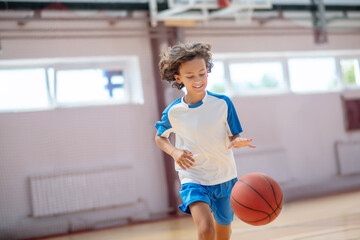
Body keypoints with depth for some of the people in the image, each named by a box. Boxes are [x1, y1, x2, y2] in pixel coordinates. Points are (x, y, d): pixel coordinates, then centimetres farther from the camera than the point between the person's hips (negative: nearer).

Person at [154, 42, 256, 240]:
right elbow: (160, 137, 10)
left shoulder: (222, 103, -8)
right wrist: (174, 152, -10)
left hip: (225, 178, 2)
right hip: (193, 179, -2)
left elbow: (233, 137, -2)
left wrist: (238, 141, -27)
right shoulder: (173, 112, -8)